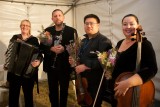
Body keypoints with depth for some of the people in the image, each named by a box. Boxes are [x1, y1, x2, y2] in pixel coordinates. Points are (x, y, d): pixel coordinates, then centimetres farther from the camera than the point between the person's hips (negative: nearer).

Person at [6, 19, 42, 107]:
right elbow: (9, 51, 18)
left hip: (28, 72, -2)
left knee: (28, 95, 5)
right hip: (14, 71, 2)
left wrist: (38, 61, -23)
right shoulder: (15, 38, 12)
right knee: (13, 95, 5)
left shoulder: (34, 40, 3)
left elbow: (39, 54, -3)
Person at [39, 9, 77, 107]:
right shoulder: (48, 31, 5)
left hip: (65, 66, -2)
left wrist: (64, 49, -23)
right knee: (52, 91, 13)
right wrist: (51, 49, -16)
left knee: (64, 91, 13)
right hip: (51, 66, 3)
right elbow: (42, 47, 3)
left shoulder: (71, 31, -4)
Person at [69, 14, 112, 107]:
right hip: (83, 80, 8)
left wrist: (85, 66, -26)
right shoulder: (83, 41, 15)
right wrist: (75, 60, 4)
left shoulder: (104, 41, -14)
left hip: (96, 82, -8)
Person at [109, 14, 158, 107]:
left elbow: (152, 69, -28)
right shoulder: (120, 43, 6)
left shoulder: (144, 44, -16)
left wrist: (128, 82, -37)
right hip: (116, 89, 7)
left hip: (132, 92, -6)